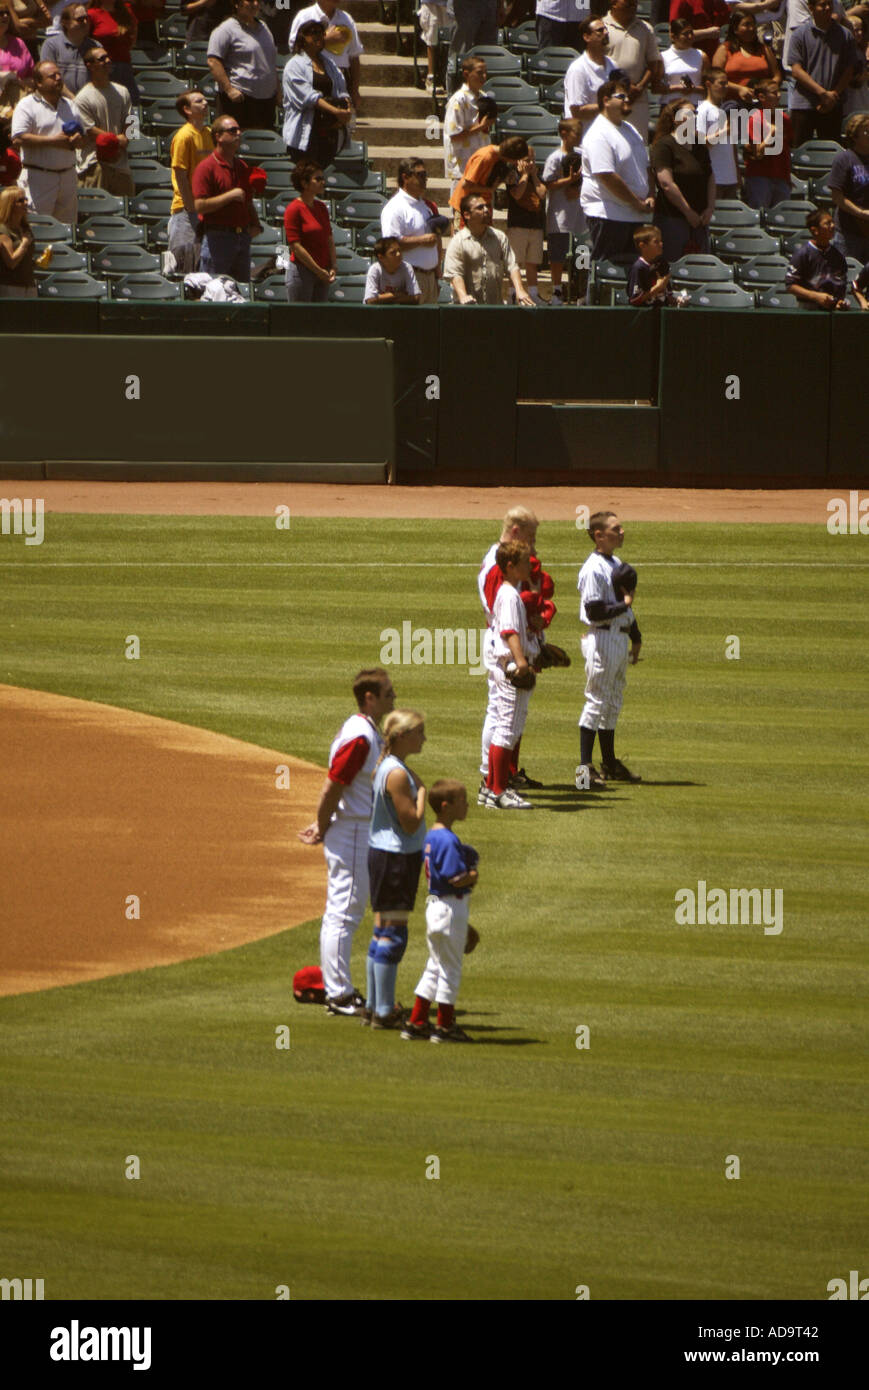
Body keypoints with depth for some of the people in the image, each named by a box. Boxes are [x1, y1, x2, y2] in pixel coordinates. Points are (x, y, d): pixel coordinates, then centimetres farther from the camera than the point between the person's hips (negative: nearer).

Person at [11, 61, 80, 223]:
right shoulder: (27, 106, -6)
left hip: (67, 175, 6)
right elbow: (19, 138, -17)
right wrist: (53, 141, -18)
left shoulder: (69, 106, 16)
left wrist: (76, 140, -4)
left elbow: (80, 136, 23)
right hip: (38, 177, -6)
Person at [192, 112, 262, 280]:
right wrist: (230, 196, -17)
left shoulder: (242, 167, 15)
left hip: (242, 237, 7)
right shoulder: (206, 167, -8)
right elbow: (200, 206, -16)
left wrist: (255, 225, 4)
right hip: (217, 239, -7)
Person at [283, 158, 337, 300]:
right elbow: (295, 246, -14)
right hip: (301, 271, -7)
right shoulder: (294, 209, -10)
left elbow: (329, 239, 15)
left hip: (322, 273, 7)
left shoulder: (321, 207, 12)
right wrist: (318, 271, -12)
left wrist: (333, 267, 1)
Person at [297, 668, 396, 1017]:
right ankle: (338, 995, -2)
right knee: (343, 913, -5)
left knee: (348, 913, 16)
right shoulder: (359, 738, -21)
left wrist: (323, 826, 15)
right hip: (351, 834, -10)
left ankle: (341, 989, 23)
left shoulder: (368, 732, 11)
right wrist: (322, 830, -10)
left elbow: (335, 788, 16)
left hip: (362, 832, 10)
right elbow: (332, 788, -21)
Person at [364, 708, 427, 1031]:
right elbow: (411, 822, -22)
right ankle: (384, 1011, -4)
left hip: (383, 855, 10)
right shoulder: (397, 774, -20)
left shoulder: (386, 767, 10)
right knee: (392, 932, -6)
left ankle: (375, 1005, 23)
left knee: (383, 931, 16)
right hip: (396, 857, -10)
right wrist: (421, 791, -9)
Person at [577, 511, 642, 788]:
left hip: (620, 638, 10)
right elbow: (595, 612, -22)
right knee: (596, 702, -7)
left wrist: (635, 639, 22)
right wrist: (623, 605, -15)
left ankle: (610, 764, 21)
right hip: (602, 639, -10)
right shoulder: (593, 569, -16)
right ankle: (585, 767, -4)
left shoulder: (617, 565, 14)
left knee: (613, 703, 14)